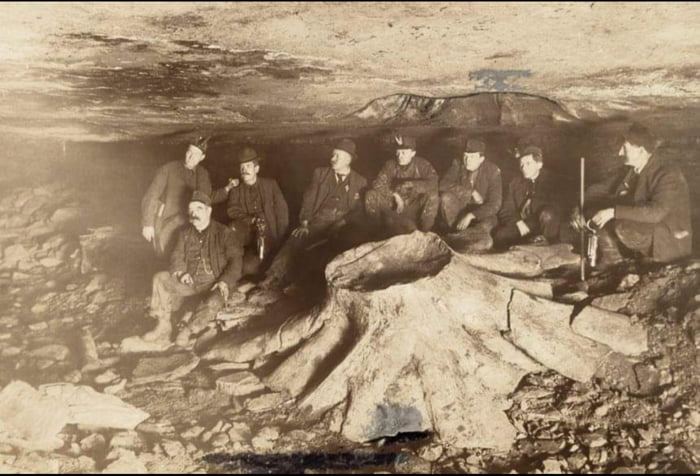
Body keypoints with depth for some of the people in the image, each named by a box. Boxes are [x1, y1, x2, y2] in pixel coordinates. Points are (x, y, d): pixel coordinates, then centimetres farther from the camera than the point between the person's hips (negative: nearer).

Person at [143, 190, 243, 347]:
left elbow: (235, 260, -8)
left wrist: (225, 283, -22)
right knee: (160, 278, -14)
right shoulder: (185, 233, 11)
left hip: (213, 284, -5)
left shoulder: (223, 233, -4)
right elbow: (177, 256, 10)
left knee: (214, 301, -37)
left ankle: (188, 330, -21)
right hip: (189, 281, 5)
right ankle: (164, 326, -16)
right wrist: (181, 272, -13)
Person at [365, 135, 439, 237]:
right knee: (371, 195, -20)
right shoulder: (390, 165, 0)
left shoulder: (422, 165, -4)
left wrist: (409, 184, -26)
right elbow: (377, 185, -6)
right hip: (394, 207, 2)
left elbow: (433, 184, -18)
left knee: (432, 195, -29)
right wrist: (395, 195, -20)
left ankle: (422, 232, -15)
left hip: (415, 209, -2)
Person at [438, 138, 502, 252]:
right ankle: (454, 231, -15)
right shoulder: (458, 164, -5)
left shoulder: (493, 171, -14)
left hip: (482, 212, -3)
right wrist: (471, 192, -23)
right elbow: (443, 185, -17)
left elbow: (495, 204, -18)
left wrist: (470, 216, -29)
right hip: (461, 208, 3)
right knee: (446, 197, -28)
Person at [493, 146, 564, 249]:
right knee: (499, 236, -24)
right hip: (521, 227, 2)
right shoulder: (515, 183, 7)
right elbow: (506, 211, 2)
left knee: (547, 214, -35)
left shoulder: (549, 180, -3)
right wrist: (518, 222, -17)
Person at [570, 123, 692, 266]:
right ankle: (611, 260, 4)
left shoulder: (668, 175, -24)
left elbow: (656, 212, -38)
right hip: (642, 224, 8)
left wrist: (614, 211, -39)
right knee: (595, 211, -3)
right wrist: (580, 208, -14)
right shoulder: (632, 167, -1)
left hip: (668, 239, -8)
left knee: (623, 227, -33)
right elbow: (600, 188, 3)